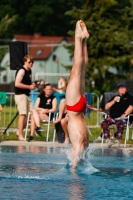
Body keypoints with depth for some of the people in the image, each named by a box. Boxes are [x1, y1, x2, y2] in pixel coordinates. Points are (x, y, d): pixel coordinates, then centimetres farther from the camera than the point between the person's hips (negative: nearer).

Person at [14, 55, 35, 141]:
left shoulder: (29, 71, 16)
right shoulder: (21, 71, -12)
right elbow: (17, 84, -21)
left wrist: (32, 85, 10)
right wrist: (29, 87, -18)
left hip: (27, 95, 9)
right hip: (20, 95, -9)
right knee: (23, 114, -10)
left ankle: (19, 131, 17)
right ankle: (20, 135, -6)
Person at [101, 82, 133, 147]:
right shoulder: (115, 97, 28)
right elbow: (106, 107, 23)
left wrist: (124, 114, -14)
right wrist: (113, 101, 8)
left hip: (121, 117, -4)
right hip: (111, 117, 4)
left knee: (120, 123, -40)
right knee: (104, 122, -28)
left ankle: (117, 140, -29)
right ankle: (107, 140, -24)